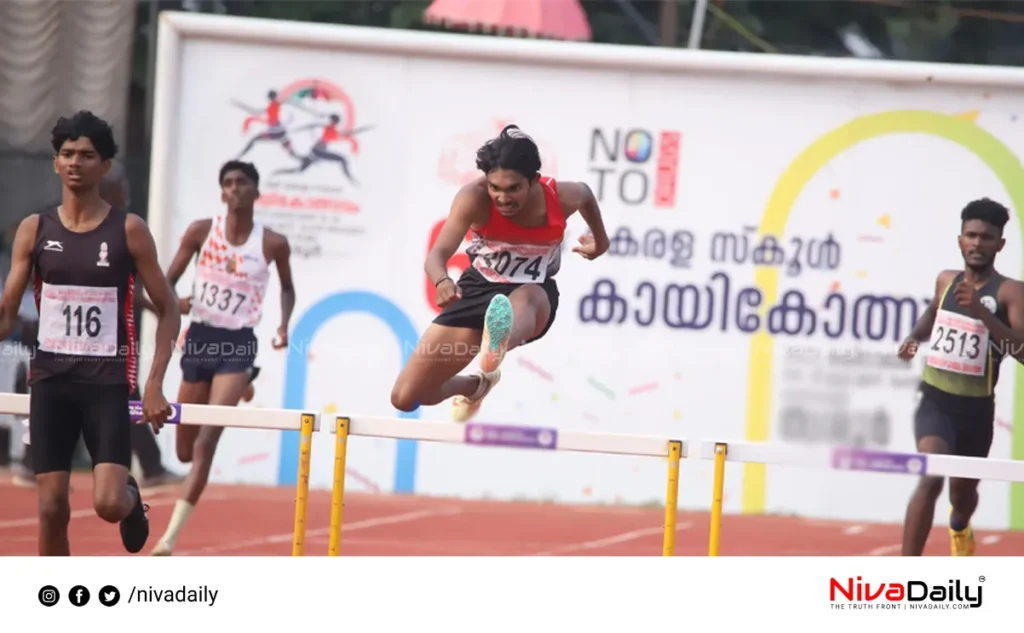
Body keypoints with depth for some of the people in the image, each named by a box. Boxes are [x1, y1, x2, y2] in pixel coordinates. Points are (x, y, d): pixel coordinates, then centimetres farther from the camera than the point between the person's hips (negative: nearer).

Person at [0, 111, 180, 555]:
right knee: (51, 508, -1)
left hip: (107, 380, -2)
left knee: (108, 504, -14)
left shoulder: (129, 231, -3)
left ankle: (131, 497, 24)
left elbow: (168, 312, 1)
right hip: (50, 378, 2)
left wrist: (154, 384, -8)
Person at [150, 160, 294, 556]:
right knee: (185, 450, 13)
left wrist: (284, 325, -3)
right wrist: (174, 303, -20)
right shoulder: (201, 231, -3)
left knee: (206, 441, -18)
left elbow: (287, 288, 15)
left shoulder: (272, 244, -5)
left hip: (238, 345, -3)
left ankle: (171, 535, -16)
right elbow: (166, 282, 3)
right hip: (200, 339, 3)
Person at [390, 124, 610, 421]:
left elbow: (586, 193, 7)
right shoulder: (474, 198, -26)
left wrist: (600, 239, 24)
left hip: (534, 294, -1)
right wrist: (442, 282, -61)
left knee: (525, 300, -43)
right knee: (405, 398, 1)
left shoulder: (561, 198, -19)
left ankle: (496, 350, -78)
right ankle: (477, 385, 34)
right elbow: (438, 254, -37)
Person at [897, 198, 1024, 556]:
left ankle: (959, 529, 59)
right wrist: (914, 338, 6)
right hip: (935, 401, 0)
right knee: (930, 479, -24)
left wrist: (981, 312, -34)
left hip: (976, 408, 0)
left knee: (963, 491, 20)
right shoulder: (946, 281, 3)